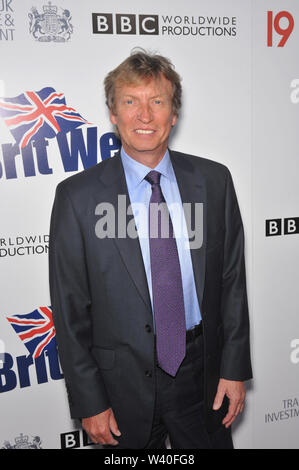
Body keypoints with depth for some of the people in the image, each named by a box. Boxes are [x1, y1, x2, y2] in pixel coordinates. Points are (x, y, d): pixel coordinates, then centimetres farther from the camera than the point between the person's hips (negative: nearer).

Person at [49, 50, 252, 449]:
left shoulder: (214, 180, -5)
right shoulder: (77, 196, -12)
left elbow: (232, 280, 0)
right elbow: (70, 309, -9)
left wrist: (235, 368, 0)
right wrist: (89, 402, -7)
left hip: (202, 373, 2)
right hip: (124, 382, -2)